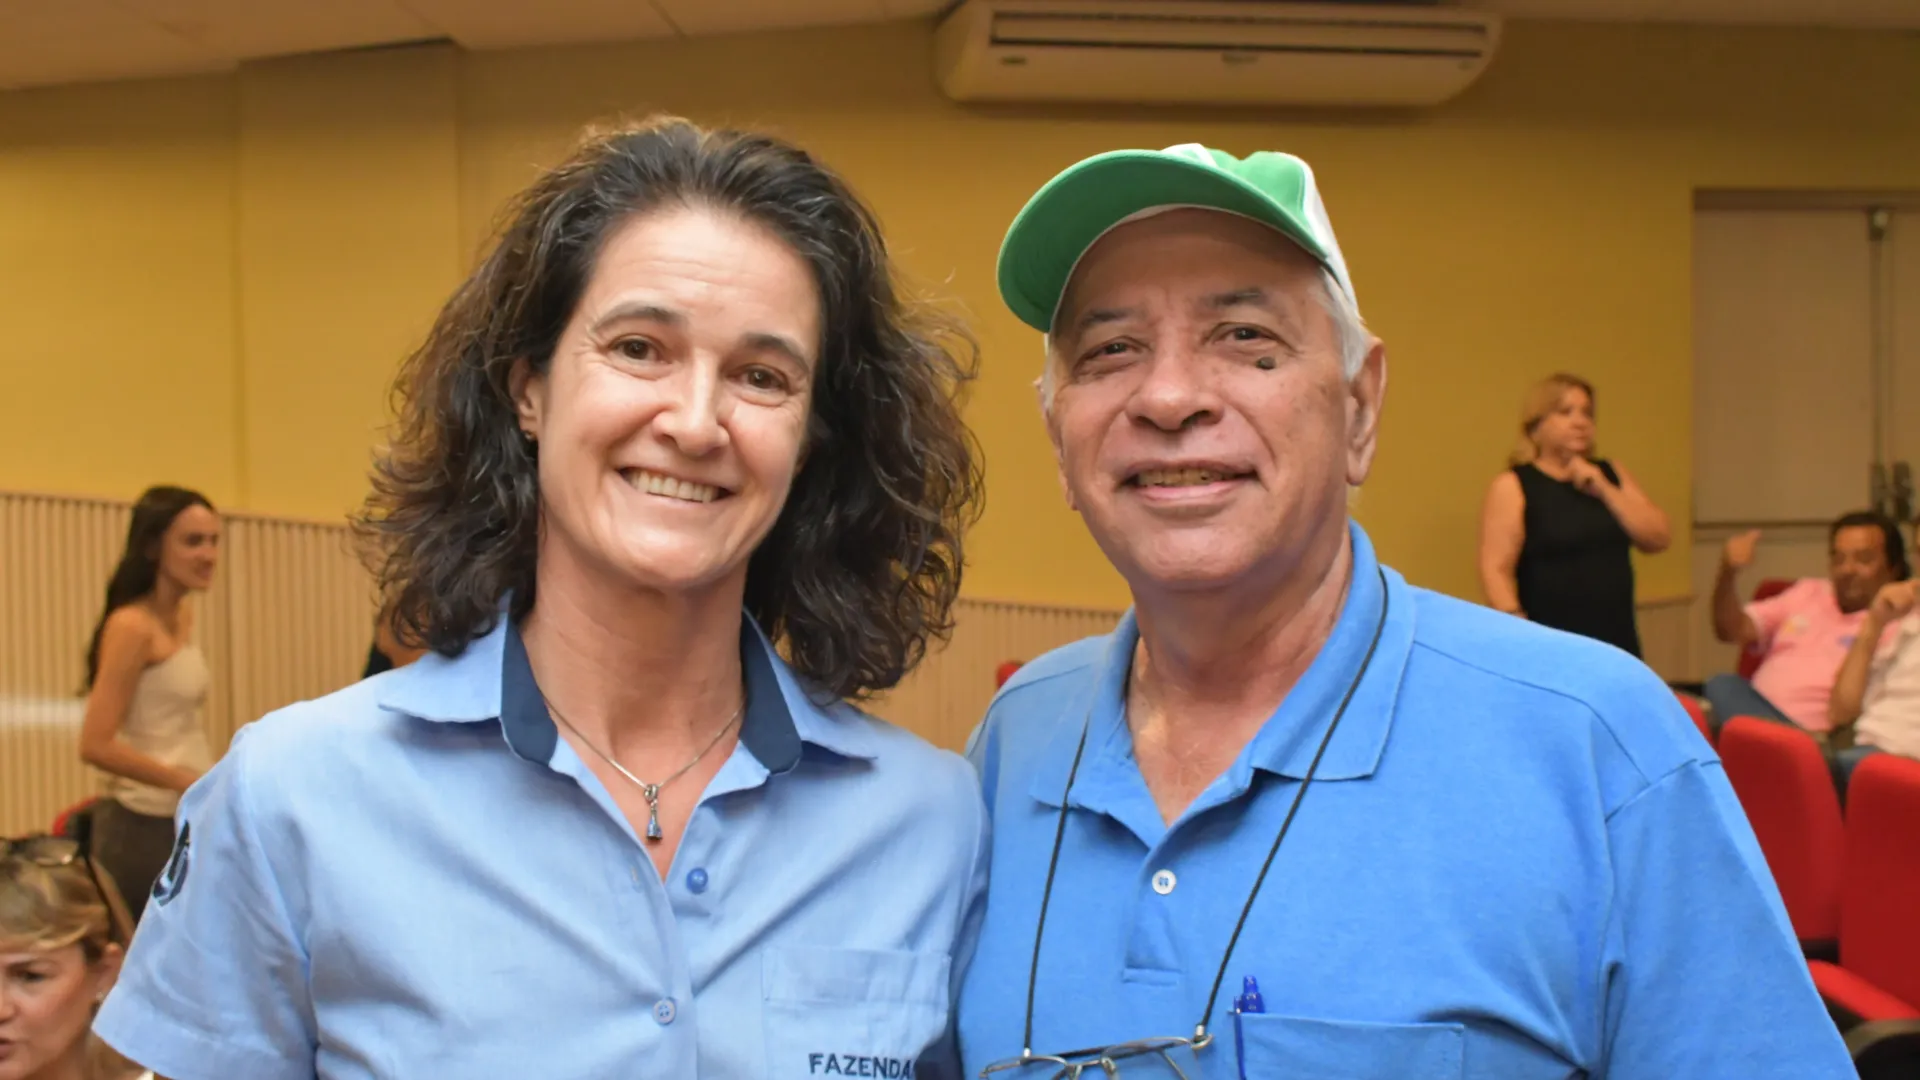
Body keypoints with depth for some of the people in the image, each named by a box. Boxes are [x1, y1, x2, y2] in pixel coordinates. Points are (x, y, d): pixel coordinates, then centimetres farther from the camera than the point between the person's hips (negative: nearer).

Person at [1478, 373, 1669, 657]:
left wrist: (1603, 489, -4)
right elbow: (1495, 569, -11)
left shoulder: (1612, 474, 15)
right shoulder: (1513, 486, -4)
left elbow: (1657, 539, 6)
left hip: (1617, 644, 6)